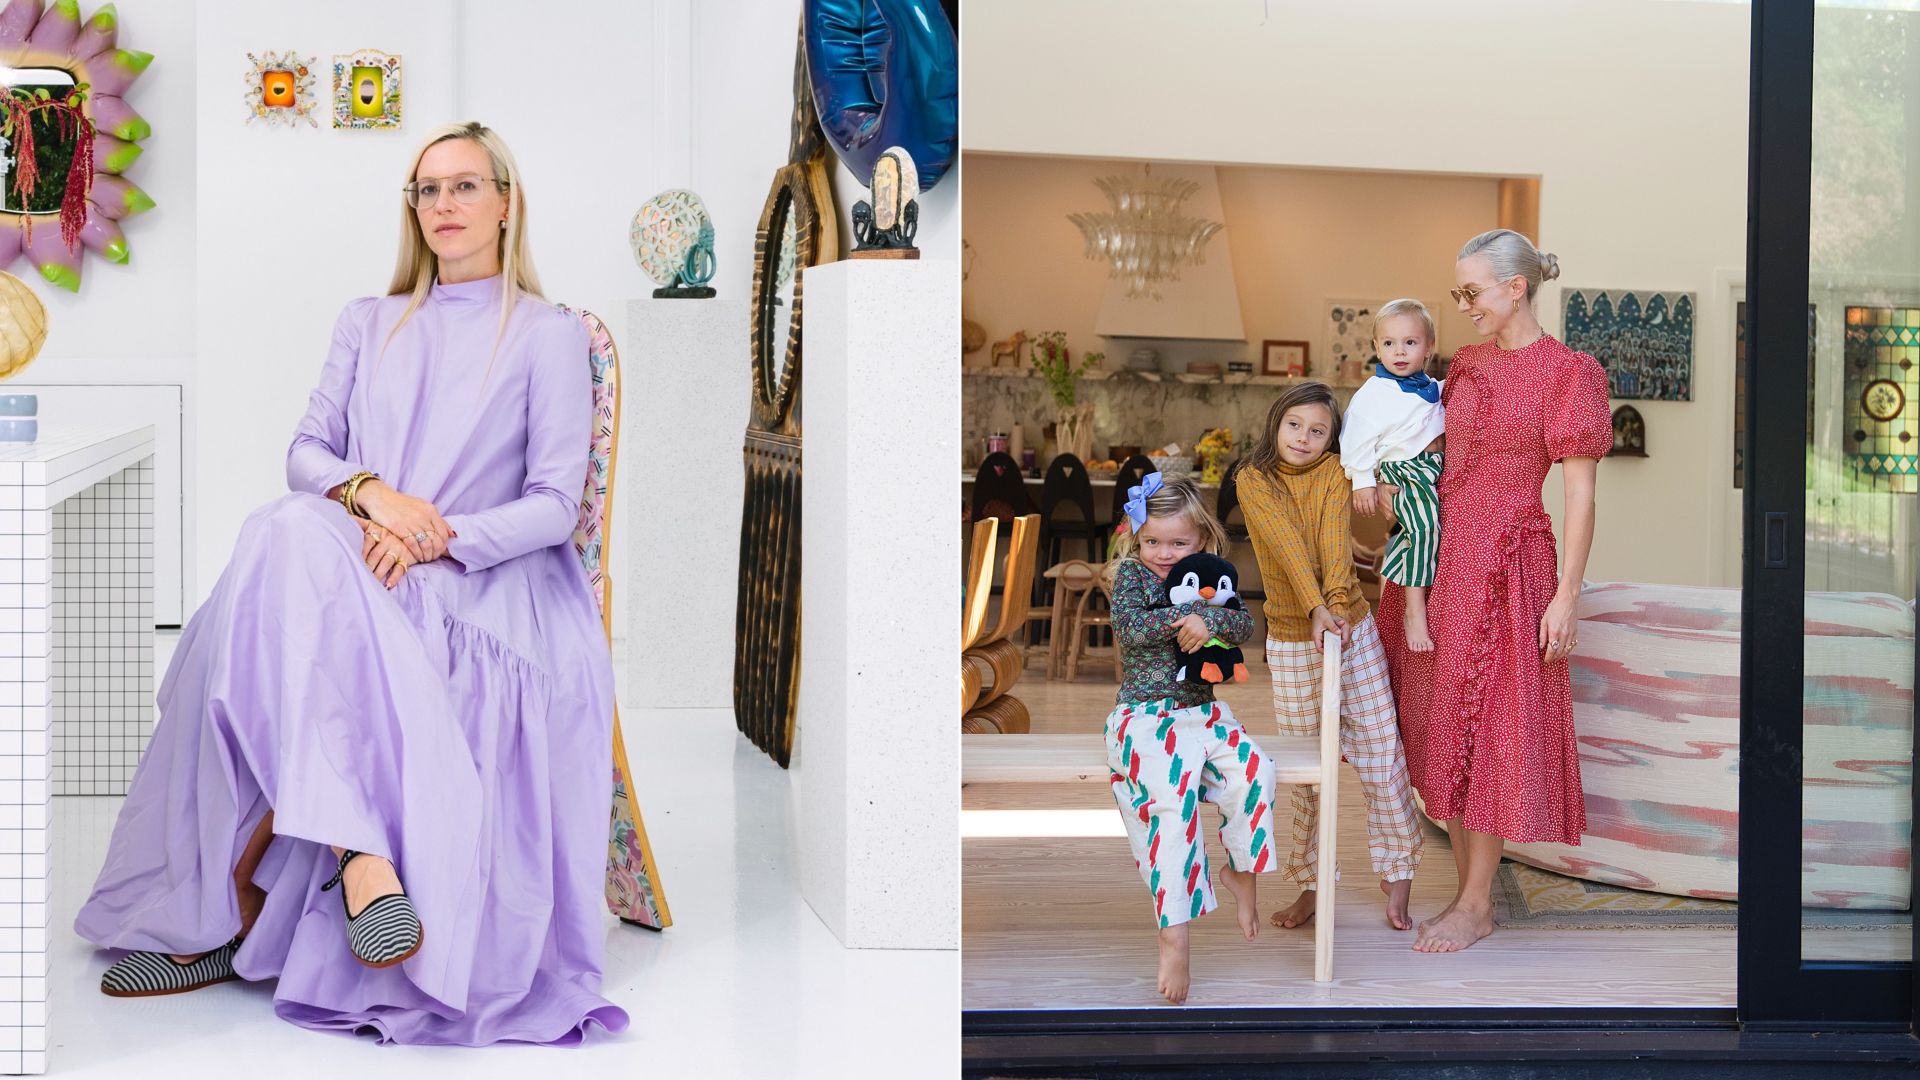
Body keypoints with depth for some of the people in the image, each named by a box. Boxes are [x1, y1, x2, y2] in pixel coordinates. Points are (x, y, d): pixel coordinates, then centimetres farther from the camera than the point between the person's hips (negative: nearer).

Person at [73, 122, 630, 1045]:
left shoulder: (546, 335, 7)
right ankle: (358, 852, -37)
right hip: (349, 574, 4)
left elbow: (554, 505, -1)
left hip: (481, 589, -4)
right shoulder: (369, 323, 23)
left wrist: (438, 542, -17)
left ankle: (229, 913, -34)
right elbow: (305, 452, 13)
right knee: (291, 534, -32)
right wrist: (367, 491, -10)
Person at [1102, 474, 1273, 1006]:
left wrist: (1208, 620, -24)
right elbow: (1129, 625, -17)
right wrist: (1183, 618, -20)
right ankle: (1173, 935, -27)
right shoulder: (1131, 574, 1)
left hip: (1203, 711, 5)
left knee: (1253, 770, -21)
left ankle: (1240, 872, 5)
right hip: (1145, 717, -4)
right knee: (1174, 803, -26)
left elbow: (1244, 623, -5)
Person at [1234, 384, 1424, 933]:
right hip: (1290, 644, 0)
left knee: (1380, 752, 2)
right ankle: (1312, 883, 19)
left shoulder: (1335, 472, -3)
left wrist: (1336, 604, -34)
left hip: (1353, 631, 0)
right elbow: (1288, 543, -20)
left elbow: (1335, 539, -19)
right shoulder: (1254, 480, -5)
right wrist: (1317, 607, -34)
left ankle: (1397, 872, 17)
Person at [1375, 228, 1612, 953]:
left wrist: (1567, 595, -15)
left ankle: (1476, 907, 8)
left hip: (1504, 562, -7)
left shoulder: (1566, 374, -9)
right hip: (1443, 556, 7)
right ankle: (1469, 892, 19)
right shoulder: (1470, 362, 11)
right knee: (1446, 729, 9)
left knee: (1484, 728, -2)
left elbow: (1580, 493, -11)